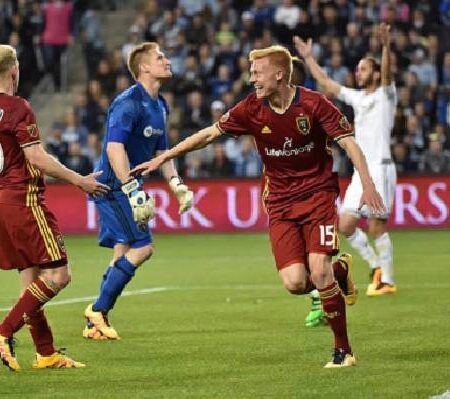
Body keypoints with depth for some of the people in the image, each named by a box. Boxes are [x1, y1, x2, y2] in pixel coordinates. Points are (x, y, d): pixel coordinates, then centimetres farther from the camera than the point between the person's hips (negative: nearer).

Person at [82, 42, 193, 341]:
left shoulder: (159, 106, 13)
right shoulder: (129, 103, -17)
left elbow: (161, 151, 24)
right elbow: (114, 147, -26)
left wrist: (177, 184, 12)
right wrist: (133, 191, -30)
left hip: (125, 187, 10)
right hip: (112, 185, -10)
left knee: (124, 253, 8)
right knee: (142, 247, -15)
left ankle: (96, 324, 12)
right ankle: (98, 310, -8)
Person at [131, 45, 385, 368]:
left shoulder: (313, 104, -12)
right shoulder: (252, 109, -3)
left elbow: (348, 142, -12)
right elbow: (209, 134, 5)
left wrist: (367, 184, -25)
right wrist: (163, 158, 5)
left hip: (318, 194, -3)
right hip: (280, 202, 3)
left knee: (319, 271, -19)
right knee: (295, 282, -15)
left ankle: (344, 349, -3)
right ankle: (339, 271, 20)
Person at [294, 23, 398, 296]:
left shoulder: (385, 95, -2)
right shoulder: (357, 97, 17)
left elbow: (387, 73, -22)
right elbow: (327, 83, 25)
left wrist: (386, 46, -38)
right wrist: (309, 58, 25)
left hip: (380, 168, -7)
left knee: (377, 227, -8)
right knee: (346, 225, 2)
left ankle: (388, 281, -2)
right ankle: (377, 267, 16)